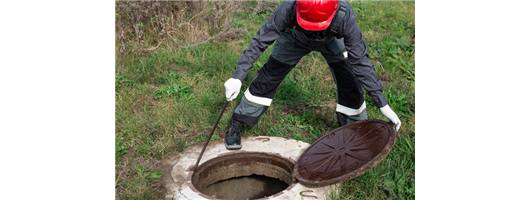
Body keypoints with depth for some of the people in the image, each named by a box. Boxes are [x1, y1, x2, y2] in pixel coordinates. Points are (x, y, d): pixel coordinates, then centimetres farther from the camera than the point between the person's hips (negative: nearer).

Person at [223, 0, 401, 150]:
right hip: (296, 38, 0)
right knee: (267, 78, 0)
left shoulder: (344, 16, -42)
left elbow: (360, 61, -34)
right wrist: (238, 76, -38)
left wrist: (382, 103, -34)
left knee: (350, 86, -11)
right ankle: (237, 124, 19)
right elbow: (261, 41, -33)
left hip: (332, 41, 0)